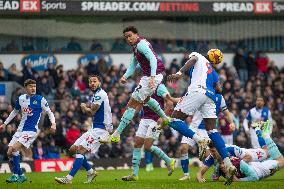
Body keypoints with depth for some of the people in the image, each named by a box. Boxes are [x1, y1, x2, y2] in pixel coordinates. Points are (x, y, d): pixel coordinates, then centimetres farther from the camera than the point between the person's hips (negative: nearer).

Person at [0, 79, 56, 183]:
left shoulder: (40, 100, -6)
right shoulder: (21, 99, 7)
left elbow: (49, 112, 0)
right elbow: (15, 112, 23)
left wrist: (53, 124, -18)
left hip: (31, 130, -6)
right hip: (20, 129, 6)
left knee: (14, 148, -24)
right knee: (9, 153, -3)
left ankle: (16, 175, -12)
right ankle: (20, 175, 8)